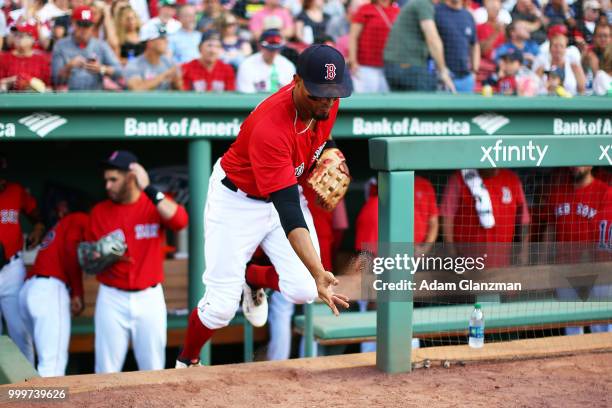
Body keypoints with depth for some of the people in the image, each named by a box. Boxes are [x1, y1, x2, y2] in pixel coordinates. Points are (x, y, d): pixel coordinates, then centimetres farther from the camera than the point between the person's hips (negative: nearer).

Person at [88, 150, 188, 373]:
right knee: (107, 372, 0)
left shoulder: (157, 204, -1)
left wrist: (148, 189, -24)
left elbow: (180, 221, -23)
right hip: (112, 299, 1)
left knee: (153, 369, 6)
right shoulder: (100, 211, 4)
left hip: (150, 298, -1)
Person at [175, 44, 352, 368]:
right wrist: (318, 273, -50)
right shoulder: (269, 127, -39)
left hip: (287, 189, 6)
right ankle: (185, 362, 24)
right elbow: (287, 211, -44)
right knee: (221, 307, -8)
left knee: (304, 290, -10)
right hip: (237, 200, -6)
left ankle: (253, 281, 24)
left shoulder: (327, 102, -16)